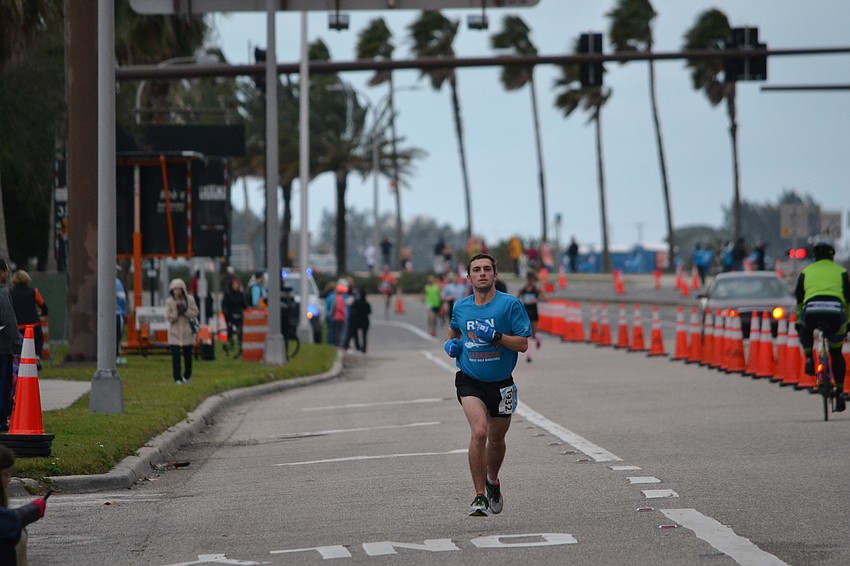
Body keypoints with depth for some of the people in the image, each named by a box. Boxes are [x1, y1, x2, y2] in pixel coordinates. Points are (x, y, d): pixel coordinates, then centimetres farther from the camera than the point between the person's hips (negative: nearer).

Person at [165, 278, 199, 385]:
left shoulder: (190, 299, -1)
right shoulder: (169, 301, -2)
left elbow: (195, 313, -3)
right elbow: (169, 317, -6)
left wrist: (185, 311, -17)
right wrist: (177, 312, -19)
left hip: (187, 332, 1)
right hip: (175, 333, -1)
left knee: (187, 356, 9)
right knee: (176, 356, -9)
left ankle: (187, 376, 28)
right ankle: (177, 378, -5)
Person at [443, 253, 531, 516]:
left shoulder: (510, 304, -7)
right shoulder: (461, 307, 4)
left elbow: (523, 344, -10)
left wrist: (496, 336, -24)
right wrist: (450, 344, 3)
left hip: (501, 383, 0)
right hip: (470, 381, 0)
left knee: (496, 439, 15)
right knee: (479, 432, -22)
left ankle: (492, 482, 46)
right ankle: (479, 497, -19)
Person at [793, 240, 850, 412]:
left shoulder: (806, 271, 25)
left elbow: (798, 298, 27)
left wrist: (798, 322, 37)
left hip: (811, 310, 0)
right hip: (835, 311, 0)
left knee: (805, 330, 37)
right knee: (836, 353, 19)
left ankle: (809, 358, 11)